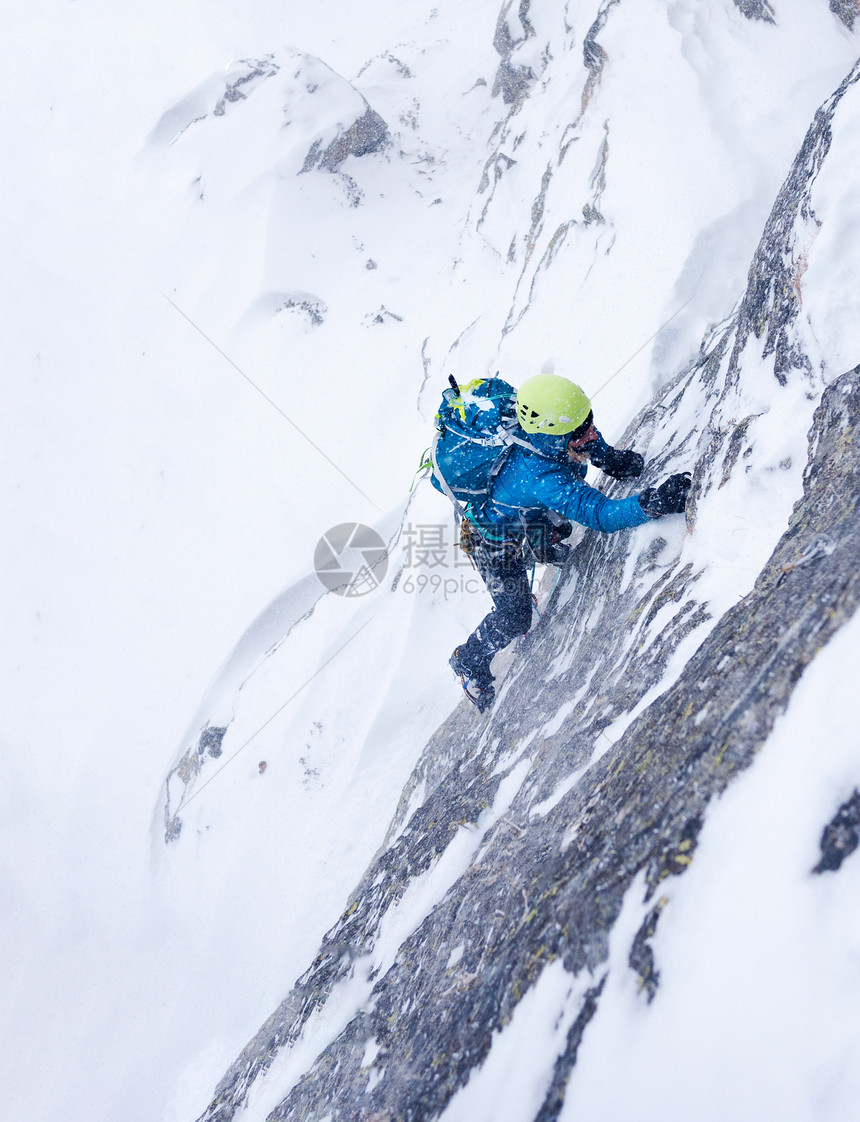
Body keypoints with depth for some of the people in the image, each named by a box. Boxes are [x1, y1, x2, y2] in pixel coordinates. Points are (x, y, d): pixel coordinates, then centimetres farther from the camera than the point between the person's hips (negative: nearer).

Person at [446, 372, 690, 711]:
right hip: (495, 541, -7)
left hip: (528, 519, 7)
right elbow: (598, 514, -55)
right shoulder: (539, 477, -49)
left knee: (566, 553, 26)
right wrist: (654, 502, -66)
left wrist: (606, 455, -5)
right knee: (513, 618, 1)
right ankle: (469, 662, 30)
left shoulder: (550, 431, -28)